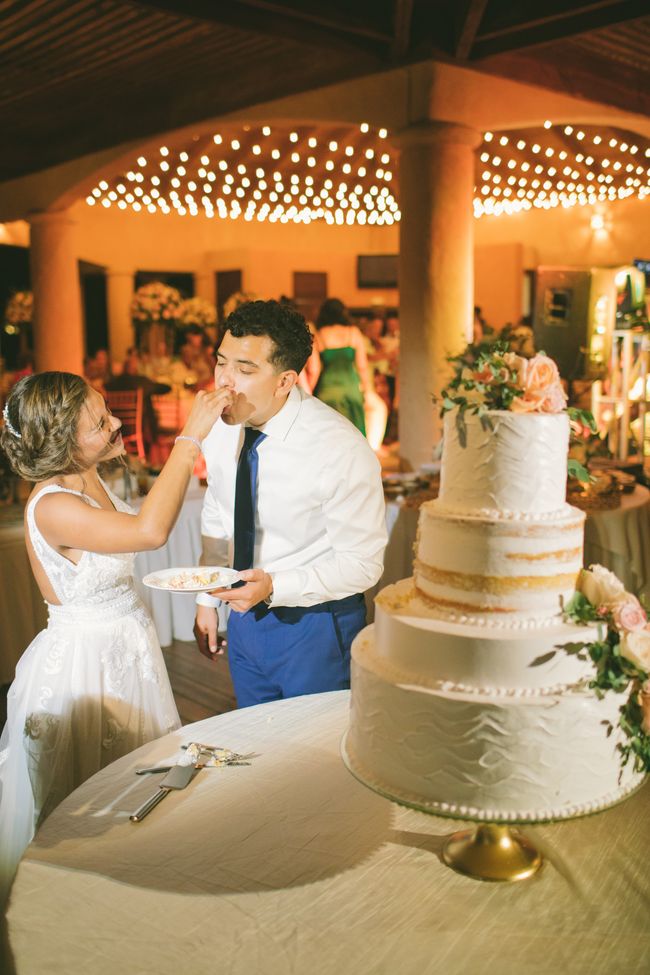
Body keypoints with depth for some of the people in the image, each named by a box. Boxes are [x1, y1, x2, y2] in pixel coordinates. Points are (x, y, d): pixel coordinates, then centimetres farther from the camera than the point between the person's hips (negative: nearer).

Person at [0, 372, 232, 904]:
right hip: (83, 662, -8)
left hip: (126, 648, 8)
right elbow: (150, 531, -40)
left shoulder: (91, 480, -1)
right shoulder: (51, 507, -28)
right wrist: (191, 436, -36)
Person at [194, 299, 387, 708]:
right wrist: (207, 600, 12)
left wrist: (273, 587, -31)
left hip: (316, 624, -5)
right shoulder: (222, 426, -8)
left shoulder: (342, 451, -27)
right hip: (245, 619, 6)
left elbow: (362, 564, -20)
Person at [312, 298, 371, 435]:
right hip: (350, 384, 1)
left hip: (326, 386, -1)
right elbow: (362, 365, 2)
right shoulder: (353, 332, 2)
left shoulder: (317, 336, -1)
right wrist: (367, 386, 14)